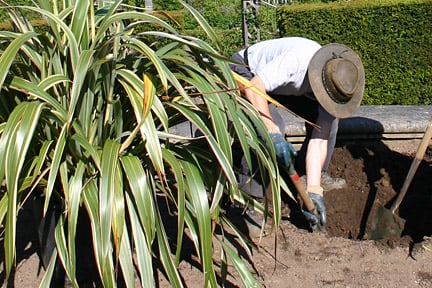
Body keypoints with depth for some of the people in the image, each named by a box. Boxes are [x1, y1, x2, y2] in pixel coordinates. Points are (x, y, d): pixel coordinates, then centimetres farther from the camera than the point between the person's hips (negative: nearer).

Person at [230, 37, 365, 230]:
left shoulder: (336, 84, -19)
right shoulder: (297, 58, -41)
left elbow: (319, 139, -20)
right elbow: (253, 87, -44)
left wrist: (314, 191, -26)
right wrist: (273, 133, -52)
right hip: (244, 72, -6)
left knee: (327, 119, -8)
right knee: (274, 126, -31)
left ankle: (315, 176, 10)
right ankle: (249, 194, -17)